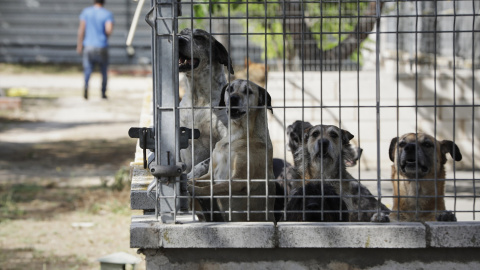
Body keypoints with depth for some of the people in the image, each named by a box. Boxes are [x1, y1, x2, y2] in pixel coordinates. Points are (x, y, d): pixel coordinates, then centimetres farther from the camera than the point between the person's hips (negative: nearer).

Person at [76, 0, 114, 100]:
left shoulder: (86, 12, 2)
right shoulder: (107, 14, -4)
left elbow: (81, 29, 0)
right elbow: (109, 29, -18)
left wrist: (79, 45, 7)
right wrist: (106, 35, 6)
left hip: (88, 46, 1)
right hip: (102, 47, -1)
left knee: (87, 69, -1)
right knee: (104, 70, 16)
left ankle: (86, 85, -30)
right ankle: (103, 92, 20)